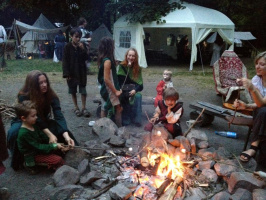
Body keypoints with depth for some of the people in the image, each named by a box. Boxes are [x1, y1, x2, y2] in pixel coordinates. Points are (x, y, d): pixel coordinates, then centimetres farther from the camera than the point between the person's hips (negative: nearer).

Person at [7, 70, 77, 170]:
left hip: (43, 122, 2)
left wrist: (66, 136, -46)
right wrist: (50, 134, -40)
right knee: (15, 132, -34)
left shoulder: (51, 95, -22)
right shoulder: (23, 96, -28)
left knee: (60, 129, -27)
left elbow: (59, 116, -32)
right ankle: (19, 161, -15)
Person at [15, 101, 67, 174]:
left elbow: (44, 137, 2)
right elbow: (38, 146, -25)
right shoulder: (24, 133, -27)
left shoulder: (33, 126, 1)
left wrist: (56, 144, -11)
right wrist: (55, 146, -25)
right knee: (58, 160, -17)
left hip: (38, 149, 9)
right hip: (32, 156, -9)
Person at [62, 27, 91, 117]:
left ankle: (84, 108, 12)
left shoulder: (81, 46, 2)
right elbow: (65, 61, -8)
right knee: (73, 91, 9)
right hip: (72, 72, -2)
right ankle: (76, 108, 21)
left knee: (83, 90, 3)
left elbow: (86, 58, -2)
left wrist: (83, 49, -15)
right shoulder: (68, 47, -7)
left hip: (81, 71, 2)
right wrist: (67, 74, -13)